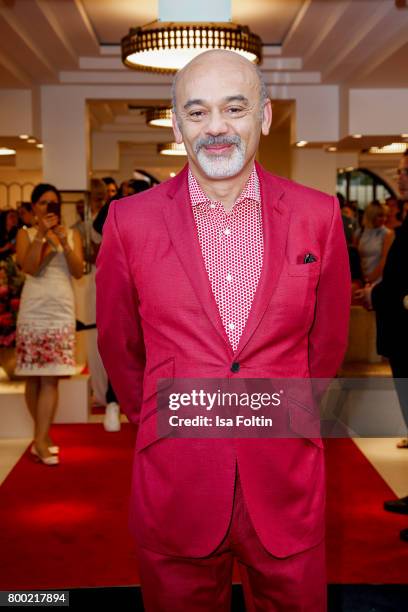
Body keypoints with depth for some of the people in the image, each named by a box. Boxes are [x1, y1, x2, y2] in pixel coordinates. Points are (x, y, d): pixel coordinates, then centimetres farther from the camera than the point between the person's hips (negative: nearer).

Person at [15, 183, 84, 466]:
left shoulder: (72, 234, 12)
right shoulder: (26, 233, 7)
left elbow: (79, 271, 1)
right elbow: (29, 267, -9)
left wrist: (64, 243, -12)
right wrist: (41, 234, -14)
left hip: (61, 310, 1)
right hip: (34, 310, -1)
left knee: (51, 377, -7)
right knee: (34, 377, 1)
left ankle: (40, 440, -8)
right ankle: (44, 434, 15)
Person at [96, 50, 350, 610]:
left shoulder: (318, 215, -3)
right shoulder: (131, 221, -5)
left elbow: (329, 336, 10)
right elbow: (117, 344, 8)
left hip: (286, 480, 1)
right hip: (176, 480, 0)